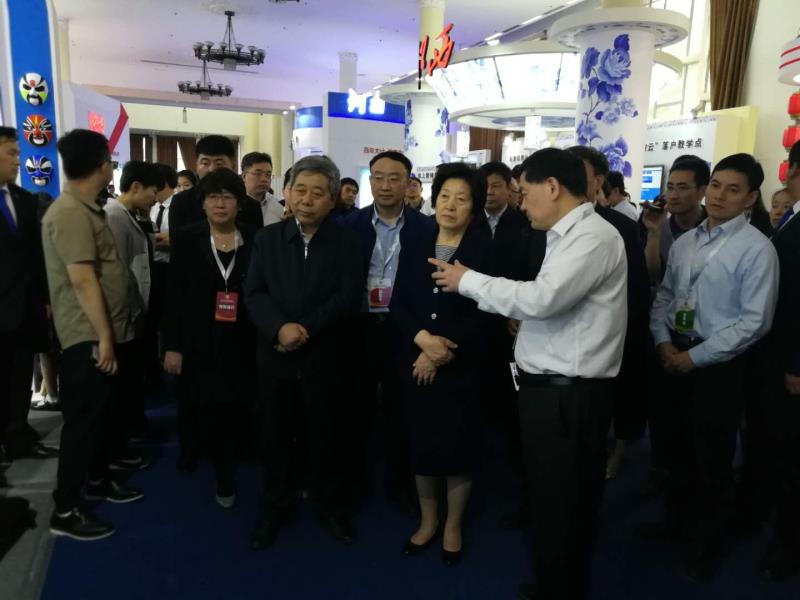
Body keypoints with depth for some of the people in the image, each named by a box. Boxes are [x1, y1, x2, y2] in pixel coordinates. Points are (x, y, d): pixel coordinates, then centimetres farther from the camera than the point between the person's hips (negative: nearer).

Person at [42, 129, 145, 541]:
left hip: (102, 333, 9)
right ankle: (64, 511, 11)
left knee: (99, 414, 19)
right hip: (88, 337, -9)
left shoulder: (86, 209, 12)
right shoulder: (70, 212, -18)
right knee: (82, 420, -1)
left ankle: (98, 480, 35)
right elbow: (82, 280, -23)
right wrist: (103, 338, -21)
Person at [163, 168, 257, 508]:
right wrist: (172, 346, -5)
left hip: (241, 346, 0)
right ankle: (225, 477, 23)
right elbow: (174, 297, -1)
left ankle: (225, 473, 35)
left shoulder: (255, 241, 0)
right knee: (208, 417, 4)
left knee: (234, 414, 9)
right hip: (200, 347, 0)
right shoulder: (187, 240, 0)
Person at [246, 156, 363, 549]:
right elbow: (254, 293, -2)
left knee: (327, 438, 10)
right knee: (275, 436, 12)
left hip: (325, 358, -1)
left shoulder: (346, 242, 0)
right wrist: (279, 327, -20)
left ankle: (330, 506, 31)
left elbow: (348, 297, -9)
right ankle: (275, 505, 32)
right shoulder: (267, 238, 6)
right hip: (275, 356, 2)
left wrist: (305, 328, -17)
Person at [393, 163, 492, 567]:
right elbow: (398, 303, 1)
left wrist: (443, 352, -16)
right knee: (421, 443, 12)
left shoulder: (483, 250, -4)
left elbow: (482, 314, -10)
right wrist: (422, 338, -16)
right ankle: (427, 521, 34)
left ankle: (453, 526, 31)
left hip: (461, 366, -3)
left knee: (458, 446, 8)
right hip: (415, 363, 3)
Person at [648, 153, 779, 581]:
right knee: (679, 445, 20)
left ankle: (706, 541, 32)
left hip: (719, 364, -6)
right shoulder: (684, 243, 7)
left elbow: (754, 321, -17)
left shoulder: (757, 249, -13)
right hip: (674, 358, 6)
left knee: (712, 456, 10)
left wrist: (694, 357, -16)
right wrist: (663, 342, -6)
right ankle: (677, 519, 42)